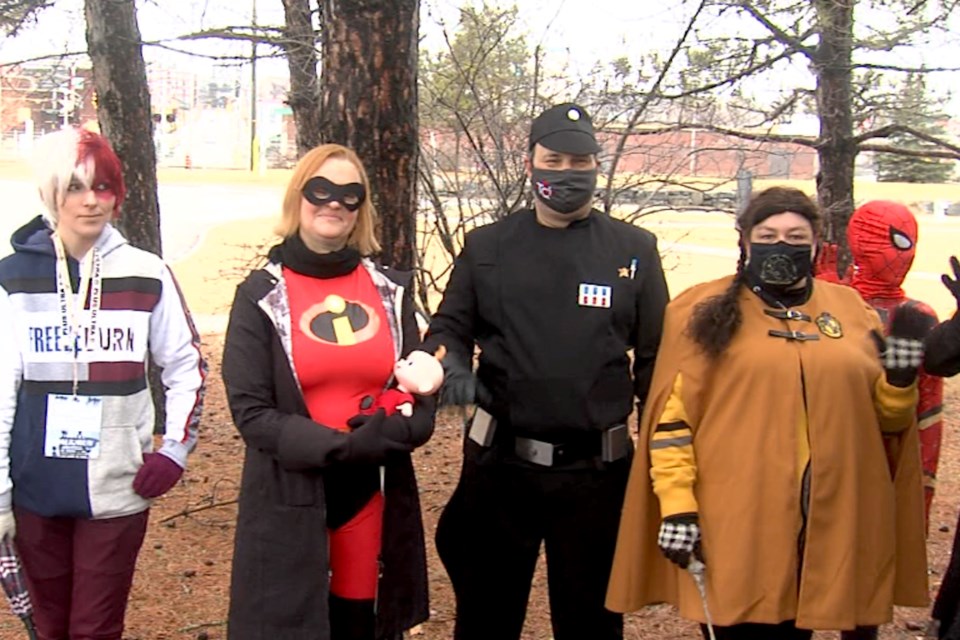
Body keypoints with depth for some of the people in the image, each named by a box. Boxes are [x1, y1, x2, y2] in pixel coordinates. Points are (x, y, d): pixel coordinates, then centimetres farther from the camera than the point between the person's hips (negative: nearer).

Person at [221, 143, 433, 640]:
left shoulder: (390, 288, 7)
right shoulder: (261, 295, -2)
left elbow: (421, 396, 7)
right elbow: (250, 411, -9)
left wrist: (396, 427, -16)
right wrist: (342, 446, -20)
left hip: (375, 497, 3)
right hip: (290, 504, -2)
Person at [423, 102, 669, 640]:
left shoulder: (634, 249, 3)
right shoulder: (486, 246, 6)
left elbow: (655, 359, 4)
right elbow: (449, 328, 7)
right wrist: (452, 364, -16)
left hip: (597, 472, -1)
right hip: (500, 464, 1)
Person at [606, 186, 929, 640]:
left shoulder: (852, 310, 11)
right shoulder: (703, 310, 1)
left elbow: (885, 419, 17)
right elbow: (672, 416, -4)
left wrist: (900, 379, -2)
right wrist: (676, 506, -10)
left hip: (829, 528, 3)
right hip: (732, 528, -3)